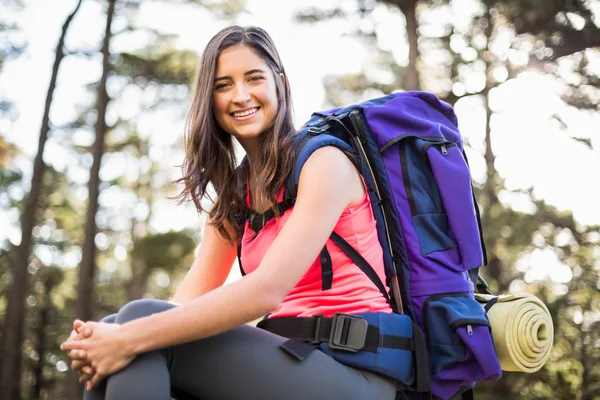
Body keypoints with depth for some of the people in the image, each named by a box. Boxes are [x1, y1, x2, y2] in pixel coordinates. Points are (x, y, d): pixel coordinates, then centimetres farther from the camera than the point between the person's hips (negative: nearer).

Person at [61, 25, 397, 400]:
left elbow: (266, 290, -22)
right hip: (291, 358, 6)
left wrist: (133, 337, -25)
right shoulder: (233, 190, 14)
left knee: (143, 319, -21)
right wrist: (114, 338, -17)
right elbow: (190, 302, 2)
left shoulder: (323, 161, -9)